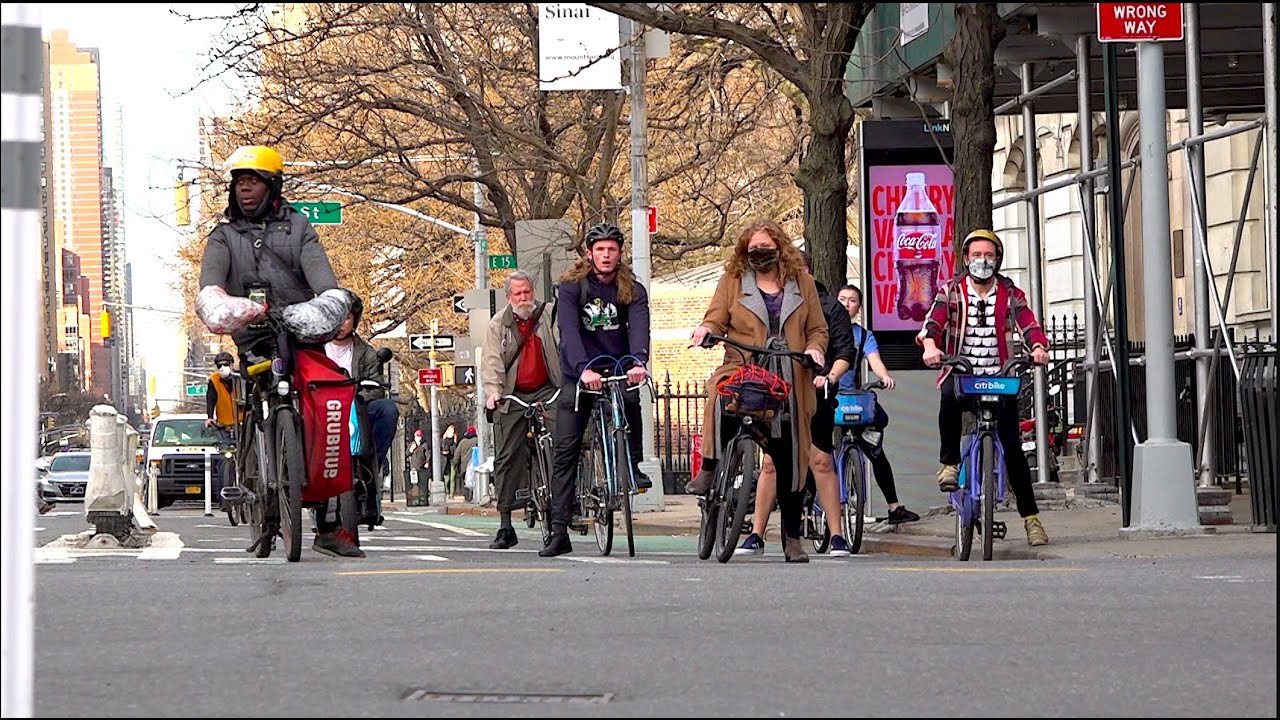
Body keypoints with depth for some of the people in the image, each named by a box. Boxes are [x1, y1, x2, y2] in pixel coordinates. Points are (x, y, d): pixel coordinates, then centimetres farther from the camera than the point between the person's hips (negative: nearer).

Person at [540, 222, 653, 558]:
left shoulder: (633, 290, -1)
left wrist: (638, 363, -40)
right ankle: (559, 532, -6)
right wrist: (584, 369, -40)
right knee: (565, 451, -7)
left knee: (630, 400, -33)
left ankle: (633, 466, -9)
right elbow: (569, 331, -22)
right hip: (578, 375, -1)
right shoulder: (572, 287, -7)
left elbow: (639, 327, -19)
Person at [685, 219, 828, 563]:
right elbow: (716, 319, 6)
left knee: (789, 459, 0)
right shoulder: (732, 280, 12)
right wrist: (706, 329, -18)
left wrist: (814, 349, -5)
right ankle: (710, 468, -25)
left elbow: (818, 328, 17)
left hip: (789, 382, 2)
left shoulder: (801, 282, 15)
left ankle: (792, 536, 12)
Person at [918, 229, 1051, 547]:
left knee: (1012, 445, -4)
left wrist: (1039, 347, -31)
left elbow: (1028, 324, -8)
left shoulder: (1010, 294, 6)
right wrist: (930, 344, -36)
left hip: (998, 376, 1)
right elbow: (934, 319, -14)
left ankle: (1030, 517, 5)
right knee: (950, 396, -38)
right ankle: (949, 462, -19)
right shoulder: (951, 291, 3)